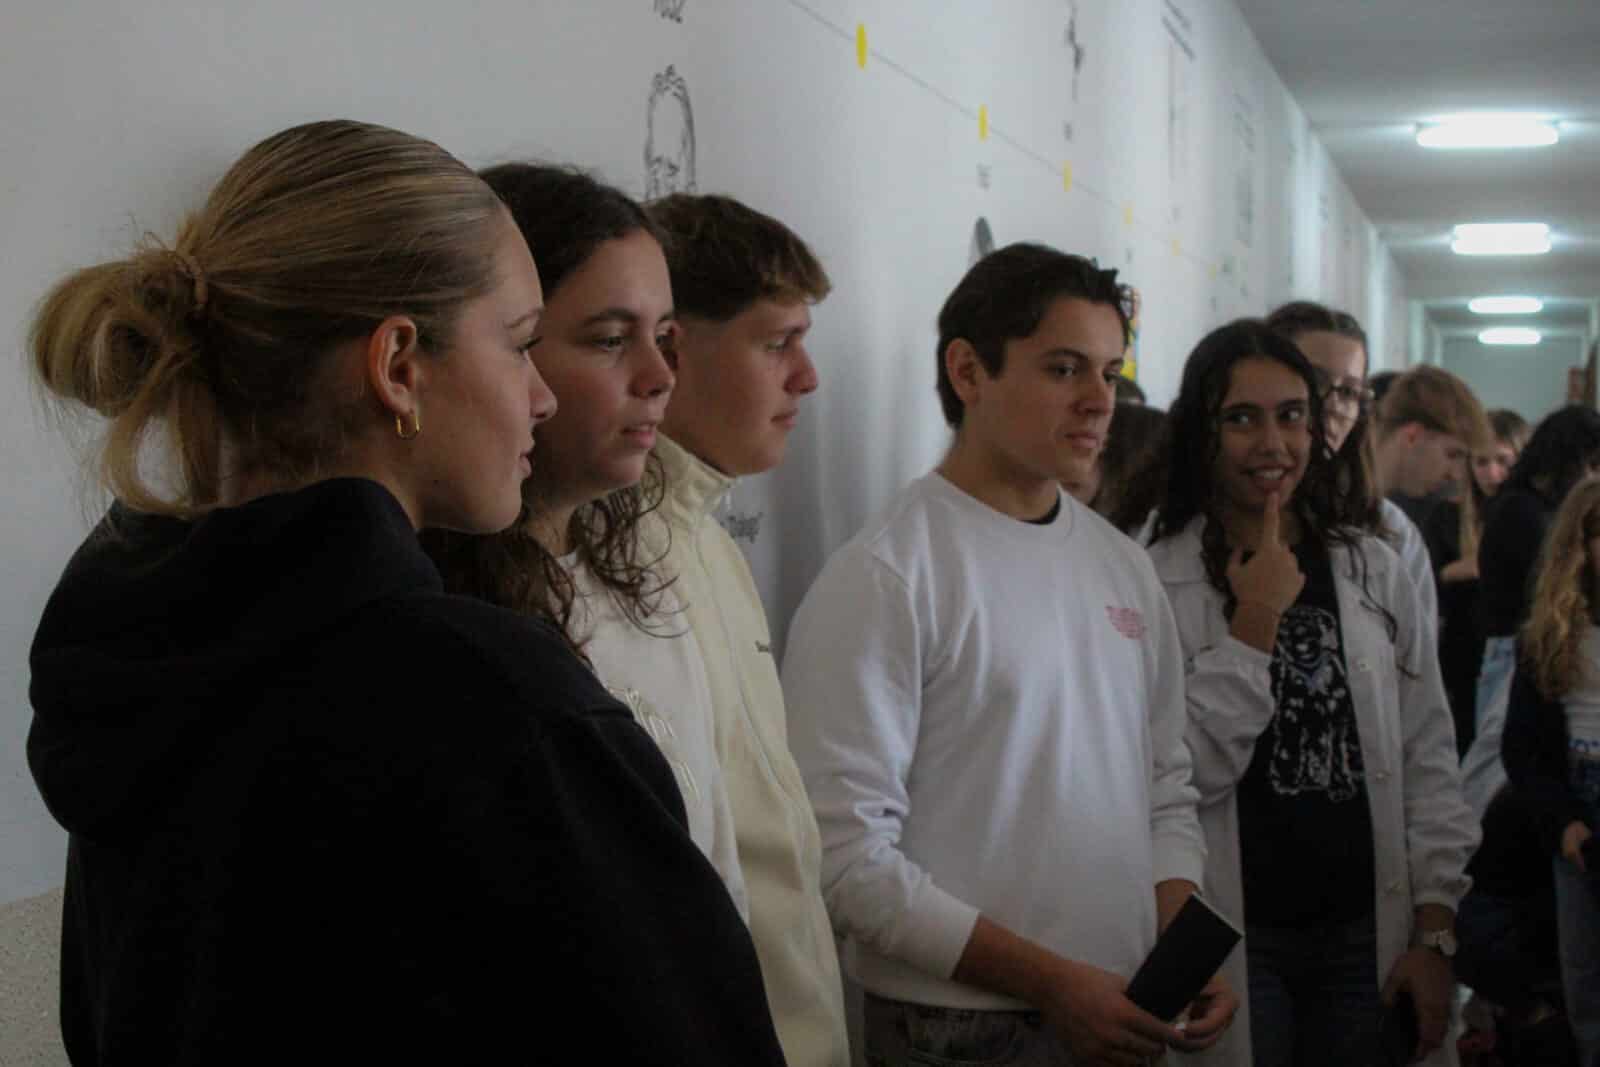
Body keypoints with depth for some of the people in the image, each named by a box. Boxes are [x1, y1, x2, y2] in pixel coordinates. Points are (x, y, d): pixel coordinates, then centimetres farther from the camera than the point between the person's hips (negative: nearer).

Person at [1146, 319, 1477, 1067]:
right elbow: (1182, 774, -14)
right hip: (1231, 943, -3)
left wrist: (1435, 933, 2)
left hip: (1368, 935, 4)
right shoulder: (1154, 582, -7)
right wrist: (1257, 619, -16)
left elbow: (1428, 762, 6)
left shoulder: (1374, 571, 5)